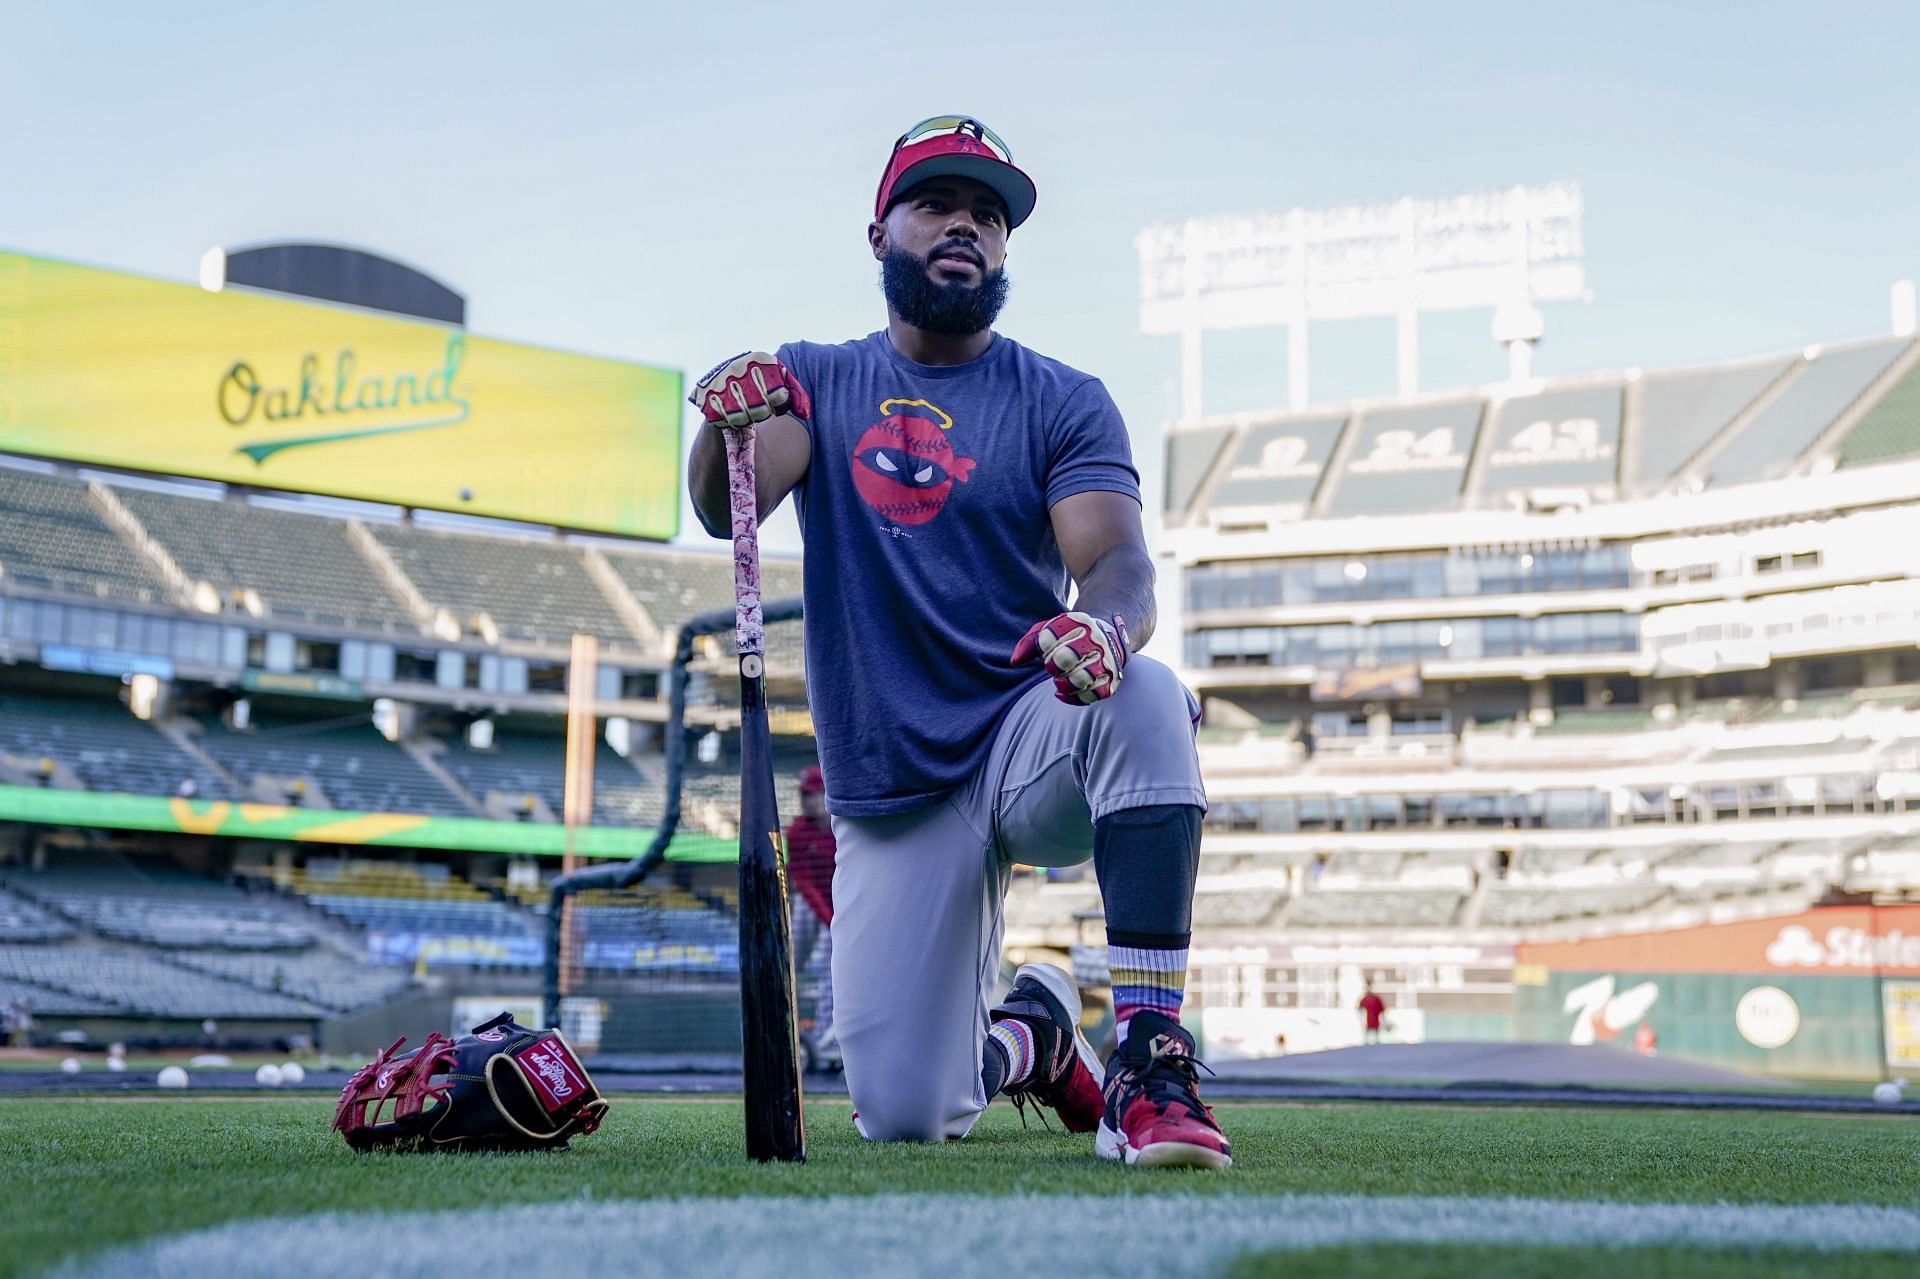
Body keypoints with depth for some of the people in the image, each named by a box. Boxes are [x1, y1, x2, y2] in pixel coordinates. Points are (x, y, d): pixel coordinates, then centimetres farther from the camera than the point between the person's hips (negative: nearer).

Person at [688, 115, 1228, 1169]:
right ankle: (1025, 1035, 29)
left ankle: (1149, 1063, -33)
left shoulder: (1062, 403, 3)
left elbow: (1121, 567, -12)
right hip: (889, 792, 1)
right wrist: (727, 426, -35)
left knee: (1143, 699, -36)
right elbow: (723, 509, -11)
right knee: (902, 1116, -7)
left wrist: (1102, 623, -37)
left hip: (1028, 744, -1)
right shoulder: (817, 382, 8)